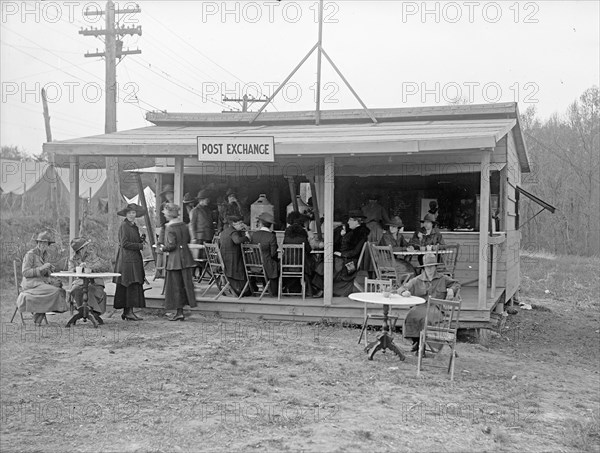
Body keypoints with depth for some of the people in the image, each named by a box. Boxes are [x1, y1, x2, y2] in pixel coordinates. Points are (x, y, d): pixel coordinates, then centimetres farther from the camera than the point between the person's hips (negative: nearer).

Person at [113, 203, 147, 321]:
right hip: (127, 259, -9)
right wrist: (140, 246, -12)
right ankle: (129, 311, -9)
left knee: (133, 285, 8)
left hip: (135, 258, 9)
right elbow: (124, 243, -16)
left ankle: (126, 311, 12)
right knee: (131, 285, -11)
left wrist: (142, 239, 2)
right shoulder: (124, 226, -9)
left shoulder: (134, 227, 18)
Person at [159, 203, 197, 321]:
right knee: (185, 283, 10)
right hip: (186, 257, 7)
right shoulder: (183, 225, 7)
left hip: (175, 258, -7)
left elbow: (171, 245, -19)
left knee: (175, 285, 2)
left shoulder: (169, 227, -15)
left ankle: (179, 312, 2)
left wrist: (163, 248, -1)